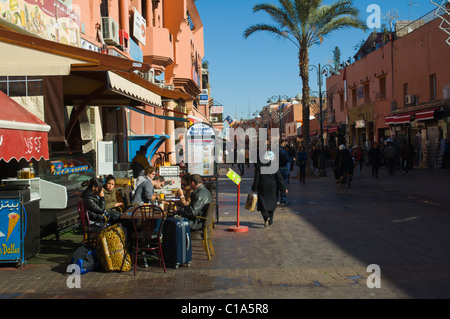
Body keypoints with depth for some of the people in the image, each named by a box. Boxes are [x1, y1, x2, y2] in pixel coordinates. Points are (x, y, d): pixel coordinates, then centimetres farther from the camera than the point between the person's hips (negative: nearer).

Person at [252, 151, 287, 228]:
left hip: (262, 187, -1)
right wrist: (284, 188, 1)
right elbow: (279, 178, -6)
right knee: (271, 203, 15)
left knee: (262, 203, 4)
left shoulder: (260, 164, -4)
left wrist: (254, 188, 2)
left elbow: (256, 178, -4)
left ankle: (266, 217, -20)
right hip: (272, 188, 1)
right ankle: (270, 221, 20)